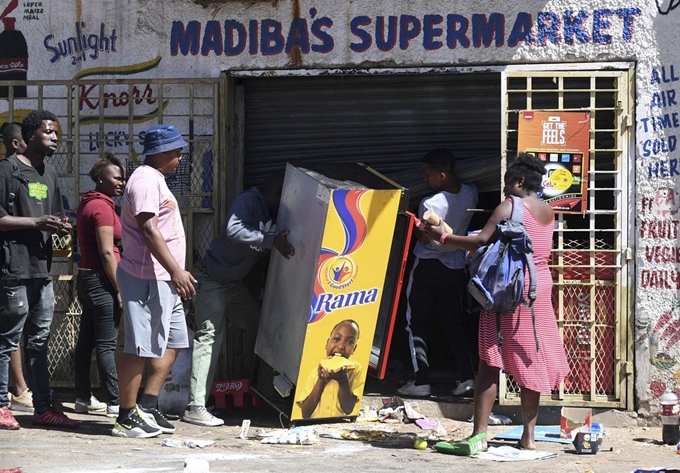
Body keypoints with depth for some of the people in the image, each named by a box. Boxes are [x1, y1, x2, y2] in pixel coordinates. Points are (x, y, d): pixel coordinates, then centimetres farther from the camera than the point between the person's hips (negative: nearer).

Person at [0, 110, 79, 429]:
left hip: (42, 268, 8)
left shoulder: (50, 174, 19)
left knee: (39, 342, 10)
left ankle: (43, 408, 13)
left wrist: (60, 227, 6)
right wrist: (36, 222, -16)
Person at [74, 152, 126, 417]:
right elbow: (107, 253, -19)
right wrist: (120, 290, -17)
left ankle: (83, 398, 16)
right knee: (107, 345, -8)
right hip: (101, 279, -10)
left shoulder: (88, 204, 15)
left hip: (87, 277, 10)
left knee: (86, 341, 11)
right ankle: (115, 402, -7)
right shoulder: (102, 207, -14)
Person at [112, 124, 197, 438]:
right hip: (147, 279, -11)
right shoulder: (146, 180, -13)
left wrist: (177, 273, 25)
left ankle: (147, 409, 17)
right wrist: (176, 271, -27)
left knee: (173, 343, 13)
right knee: (141, 348, -7)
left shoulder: (155, 180, 20)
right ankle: (127, 418, -2)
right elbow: (148, 228, -23)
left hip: (164, 280, 11)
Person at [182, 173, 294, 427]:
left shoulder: (269, 215, 10)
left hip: (234, 283, 9)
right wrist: (271, 241, -36)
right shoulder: (248, 201, -15)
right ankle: (195, 407, -17)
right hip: (212, 280, -9)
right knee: (209, 337, -13)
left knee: (256, 322, 11)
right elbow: (233, 230, -31)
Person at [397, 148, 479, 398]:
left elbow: (423, 238, -13)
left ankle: (421, 381, 1)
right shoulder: (470, 194, -6)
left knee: (416, 323, 6)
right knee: (453, 323, 14)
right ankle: (467, 375, 4)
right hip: (456, 267, 6)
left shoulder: (430, 204, -25)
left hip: (428, 267, -6)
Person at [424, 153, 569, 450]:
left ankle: (479, 433, -7)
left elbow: (481, 241, -17)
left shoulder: (509, 207, -9)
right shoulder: (547, 211, 13)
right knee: (530, 361, 9)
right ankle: (528, 436, 9)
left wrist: (443, 237, -8)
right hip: (541, 287, 7)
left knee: (490, 362, -4)